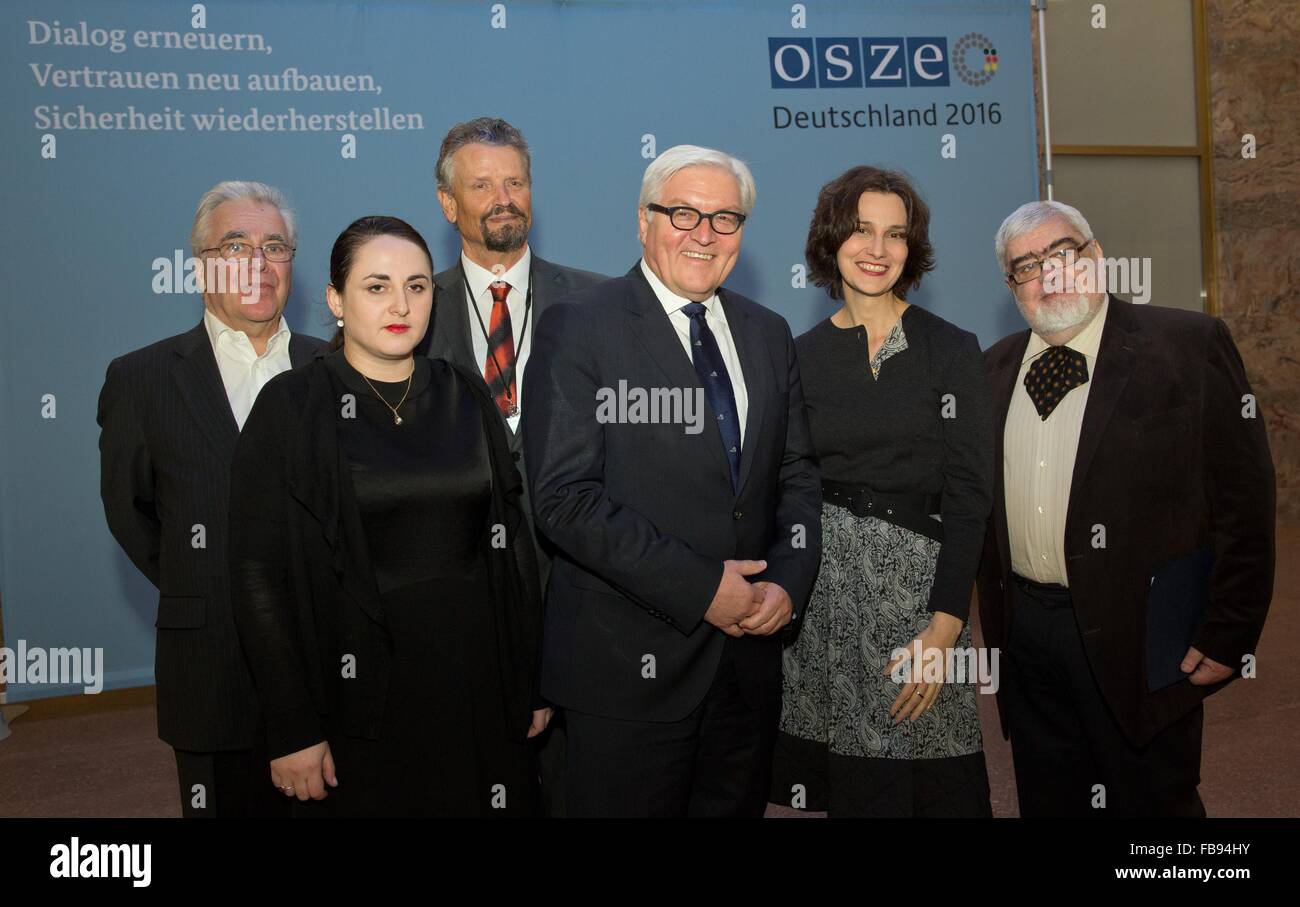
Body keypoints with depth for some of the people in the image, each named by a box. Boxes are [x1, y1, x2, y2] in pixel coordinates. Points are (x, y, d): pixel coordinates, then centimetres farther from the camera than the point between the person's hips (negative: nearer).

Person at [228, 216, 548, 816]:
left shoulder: (466, 397, 5)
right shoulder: (290, 407, -5)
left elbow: (512, 543, 7)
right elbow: (259, 575, -7)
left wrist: (533, 682, 4)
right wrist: (292, 729, -10)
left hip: (477, 685, 3)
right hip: (360, 694, -3)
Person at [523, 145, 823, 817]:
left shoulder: (768, 333, 11)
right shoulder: (578, 327, -8)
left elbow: (797, 473, 12)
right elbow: (564, 498, -16)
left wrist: (788, 581, -6)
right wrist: (699, 586, -18)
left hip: (749, 653, 6)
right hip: (630, 662, -5)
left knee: (738, 805, 18)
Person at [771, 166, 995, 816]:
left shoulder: (952, 350, -1)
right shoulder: (800, 356, 6)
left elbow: (968, 494, -6)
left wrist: (945, 626, -14)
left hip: (919, 582, -2)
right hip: (824, 588, 2)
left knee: (935, 784, 2)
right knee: (850, 780, 9)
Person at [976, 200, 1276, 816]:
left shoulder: (1189, 345, -7)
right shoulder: (995, 368, 8)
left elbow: (1244, 502, -8)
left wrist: (1229, 634, -9)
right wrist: (991, 615, 11)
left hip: (1140, 633, -4)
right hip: (1025, 632, 5)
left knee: (1149, 800, 9)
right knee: (1047, 800, 17)